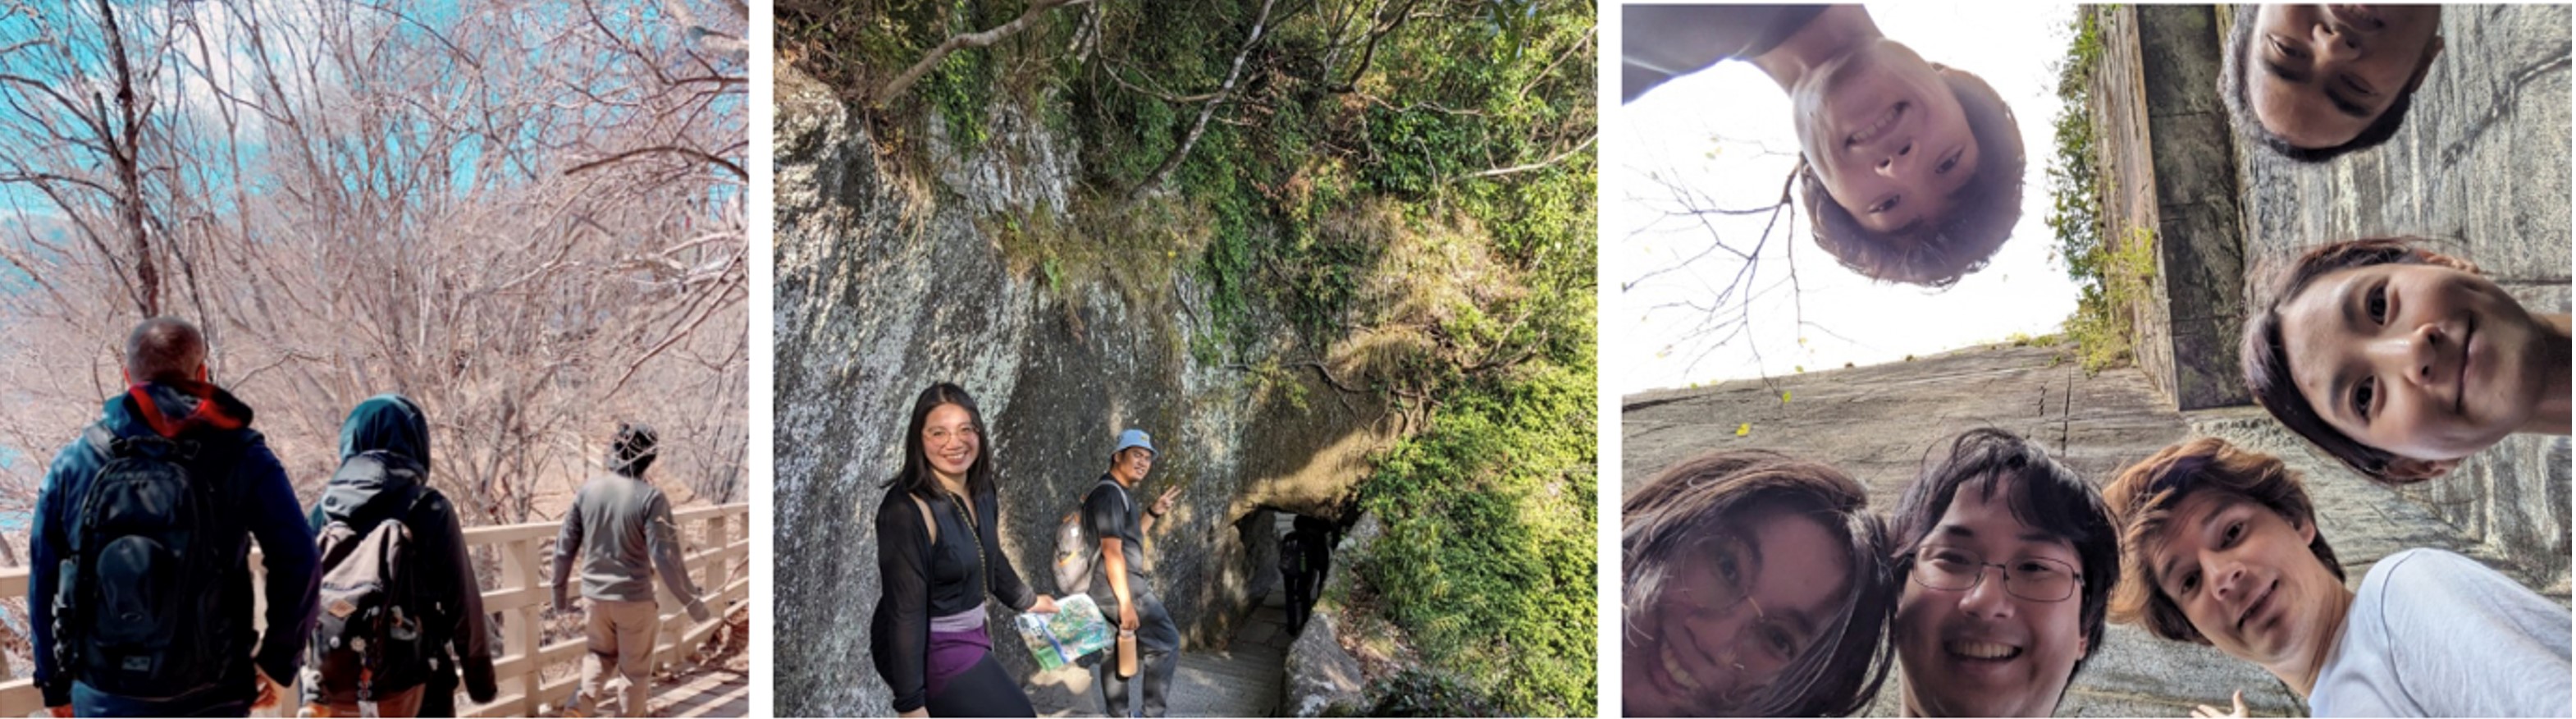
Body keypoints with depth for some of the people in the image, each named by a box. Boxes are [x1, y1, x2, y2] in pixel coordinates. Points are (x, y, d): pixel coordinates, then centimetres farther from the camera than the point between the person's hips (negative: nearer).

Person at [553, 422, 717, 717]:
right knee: (635, 667, 12)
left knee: (601, 652, 26)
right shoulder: (651, 497, -18)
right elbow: (665, 557, -20)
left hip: (596, 593, 5)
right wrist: (692, 601, -12)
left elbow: (565, 546, 3)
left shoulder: (589, 489, -3)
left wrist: (559, 589, 17)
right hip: (634, 596, -5)